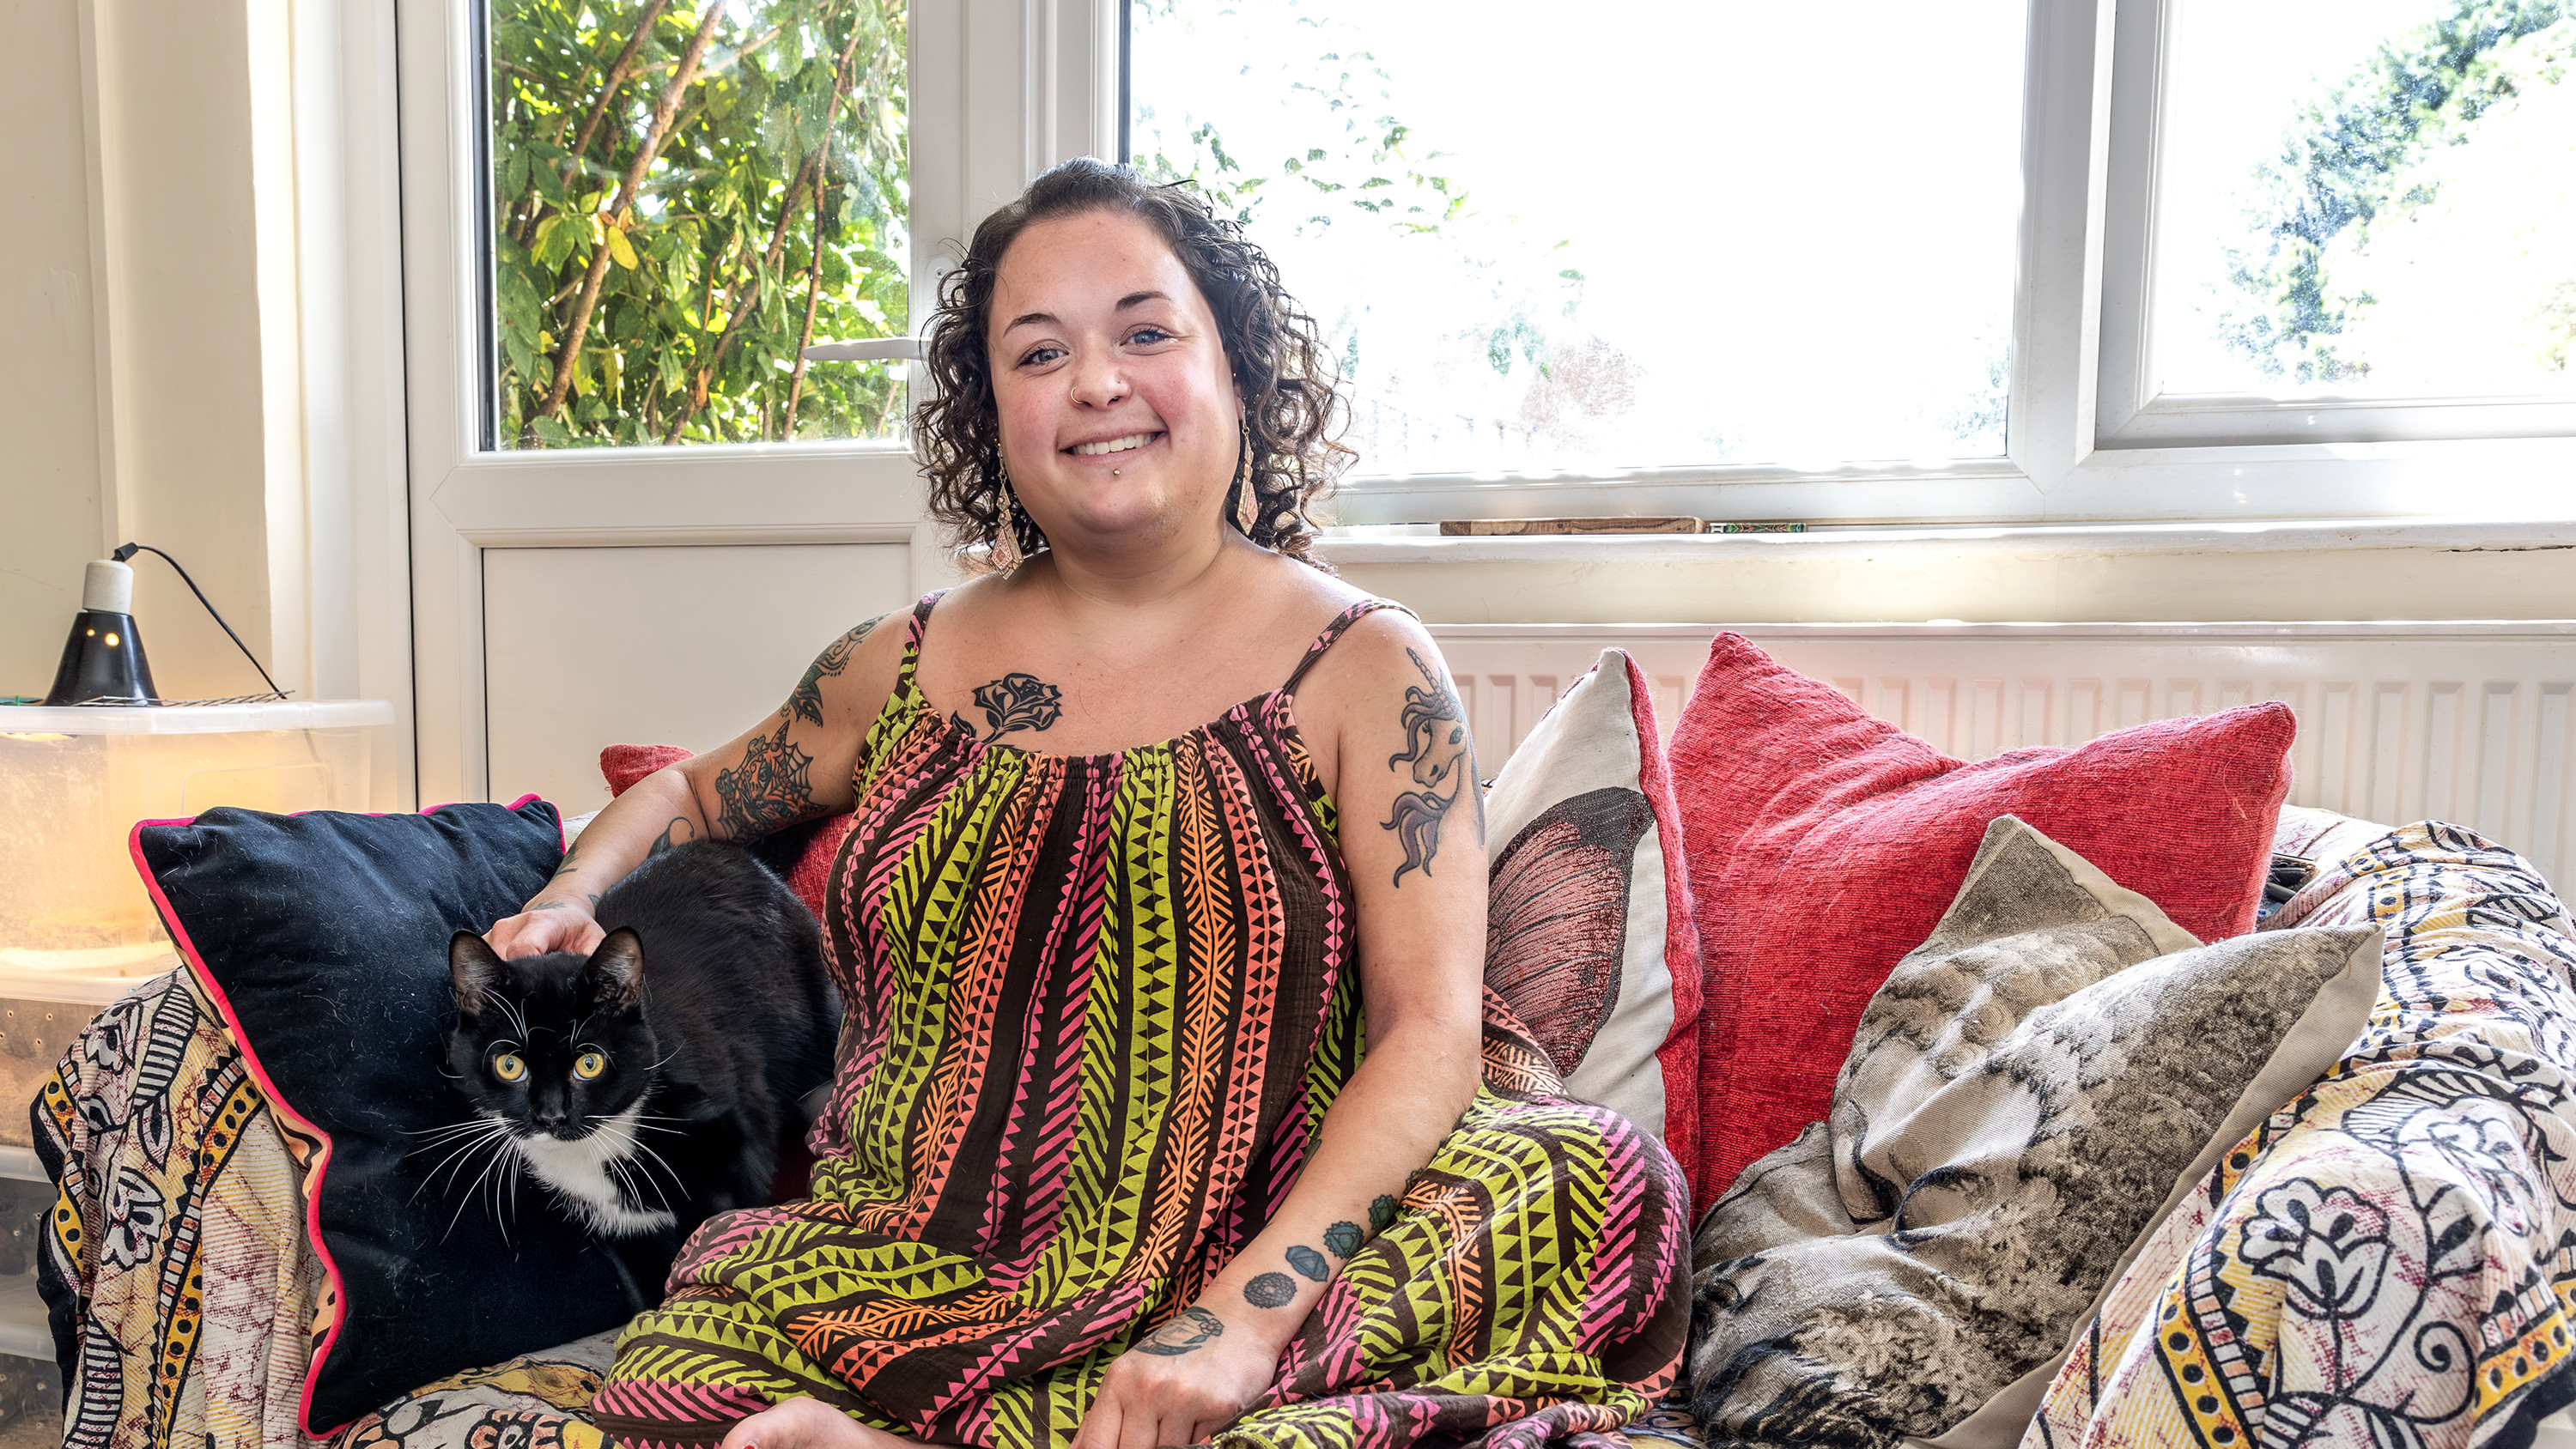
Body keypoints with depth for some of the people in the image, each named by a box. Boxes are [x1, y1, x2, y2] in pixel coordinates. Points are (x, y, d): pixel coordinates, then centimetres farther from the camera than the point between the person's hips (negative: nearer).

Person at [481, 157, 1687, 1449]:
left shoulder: (1364, 667, -1)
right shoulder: (907, 666, 9)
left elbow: (1430, 1025, -10)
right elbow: (691, 793, 29)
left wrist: (1246, 1309, -24)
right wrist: (568, 901, 6)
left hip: (1226, 1260, 2)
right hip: (905, 1264, -1)